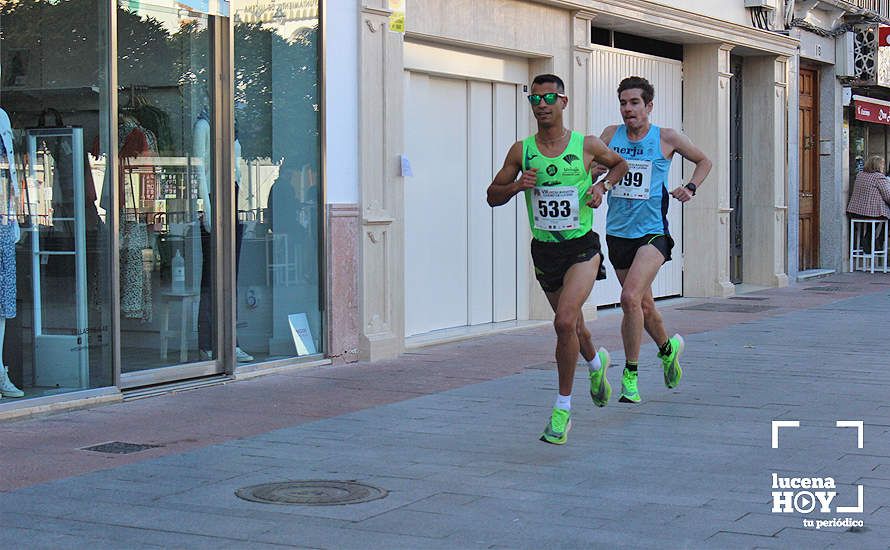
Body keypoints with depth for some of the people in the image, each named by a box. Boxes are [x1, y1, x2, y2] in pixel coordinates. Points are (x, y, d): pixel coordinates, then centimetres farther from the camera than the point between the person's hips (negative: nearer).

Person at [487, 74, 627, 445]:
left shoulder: (587, 146, -4)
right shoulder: (522, 150, -1)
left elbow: (619, 164, 16)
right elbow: (492, 196, 5)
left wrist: (602, 187, -3)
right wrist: (517, 186, -15)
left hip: (582, 248, -3)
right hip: (544, 250, 3)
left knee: (565, 321, -22)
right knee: (571, 324, 19)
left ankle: (563, 409, -9)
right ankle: (596, 362, 54)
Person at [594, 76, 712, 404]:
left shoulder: (667, 139, 0)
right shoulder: (611, 136, 5)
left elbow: (703, 161, 14)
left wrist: (691, 187, -3)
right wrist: (598, 177, -14)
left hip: (652, 232, -4)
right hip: (618, 233, 4)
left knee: (630, 298, -22)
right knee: (643, 305, 15)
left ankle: (630, 376, -12)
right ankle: (668, 347, 44)